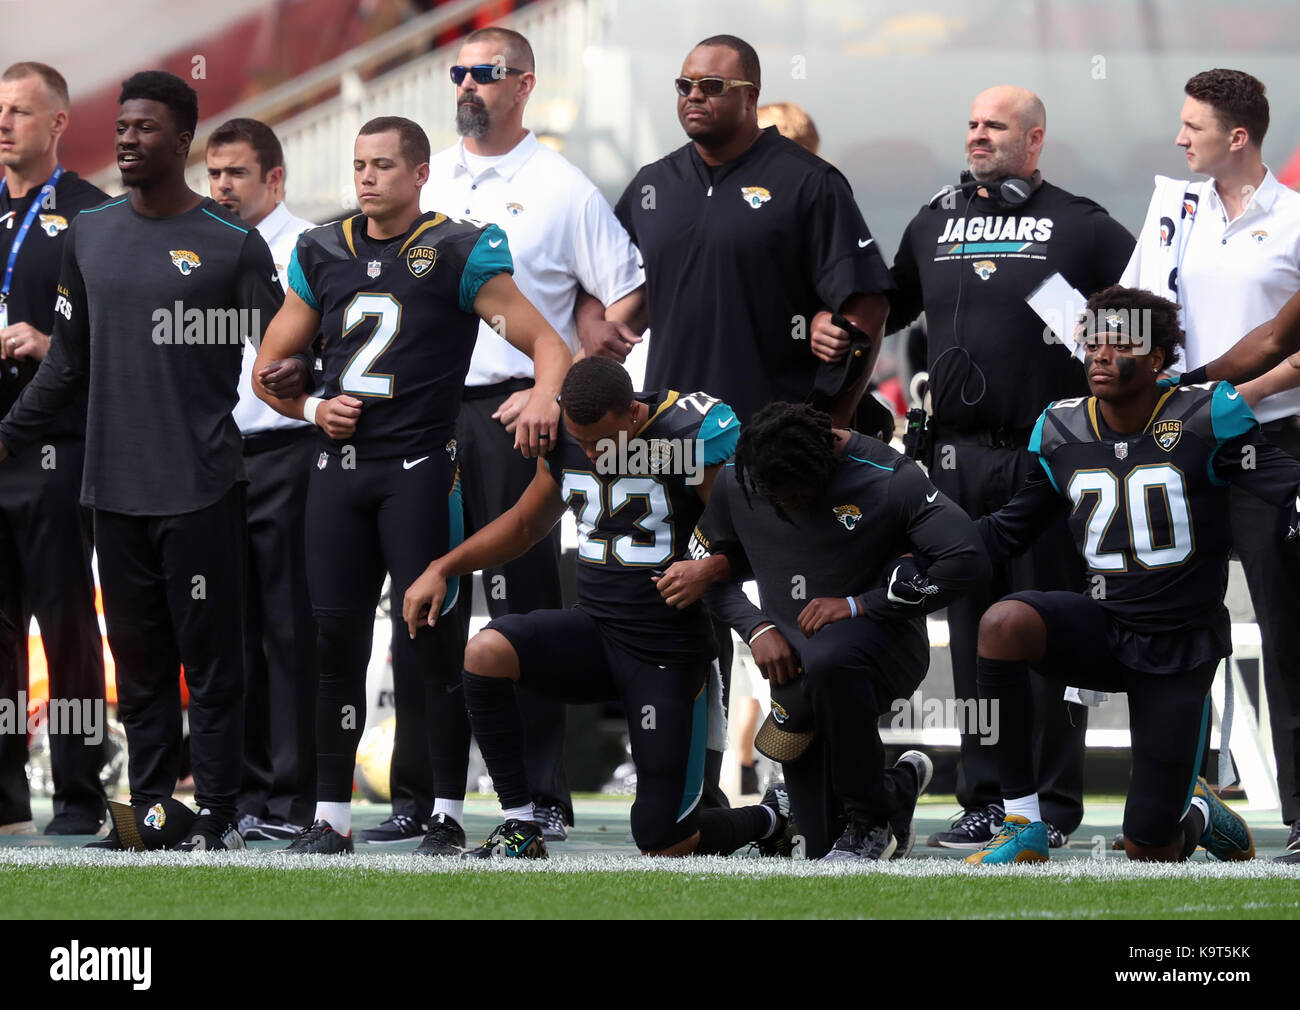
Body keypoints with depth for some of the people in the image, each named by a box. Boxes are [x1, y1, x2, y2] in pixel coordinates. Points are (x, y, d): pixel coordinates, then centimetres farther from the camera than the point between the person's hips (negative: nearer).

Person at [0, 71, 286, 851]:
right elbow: (68, 364, 19)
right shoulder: (90, 236, 12)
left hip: (202, 489, -5)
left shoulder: (233, 244, -2)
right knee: (138, 661, 8)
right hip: (116, 487, 5)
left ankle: (218, 816, 1)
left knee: (211, 657, -3)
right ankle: (150, 811, 14)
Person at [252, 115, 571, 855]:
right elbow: (269, 369, 20)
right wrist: (314, 409, 1)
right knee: (334, 637, 3)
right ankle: (332, 816, 9)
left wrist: (544, 395, -28)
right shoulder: (324, 254, 12)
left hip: (421, 466, -4)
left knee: (429, 639, -7)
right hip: (342, 464, 4)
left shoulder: (458, 254, -2)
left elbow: (546, 342, -7)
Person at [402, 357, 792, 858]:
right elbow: (525, 523, 20)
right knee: (486, 651, -26)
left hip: (668, 650, -5)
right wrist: (442, 568, 11)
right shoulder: (564, 438, 1)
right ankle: (519, 828, -14)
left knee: (662, 844, -5)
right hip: (593, 629, 5)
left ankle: (771, 815, 29)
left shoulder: (697, 432, -16)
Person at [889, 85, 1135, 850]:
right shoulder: (936, 224, 15)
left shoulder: (1078, 226, 1)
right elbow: (884, 312, 27)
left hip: (1044, 458, -5)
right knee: (973, 633, 6)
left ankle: (1053, 803, 1)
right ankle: (985, 799, 11)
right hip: (959, 458, 5)